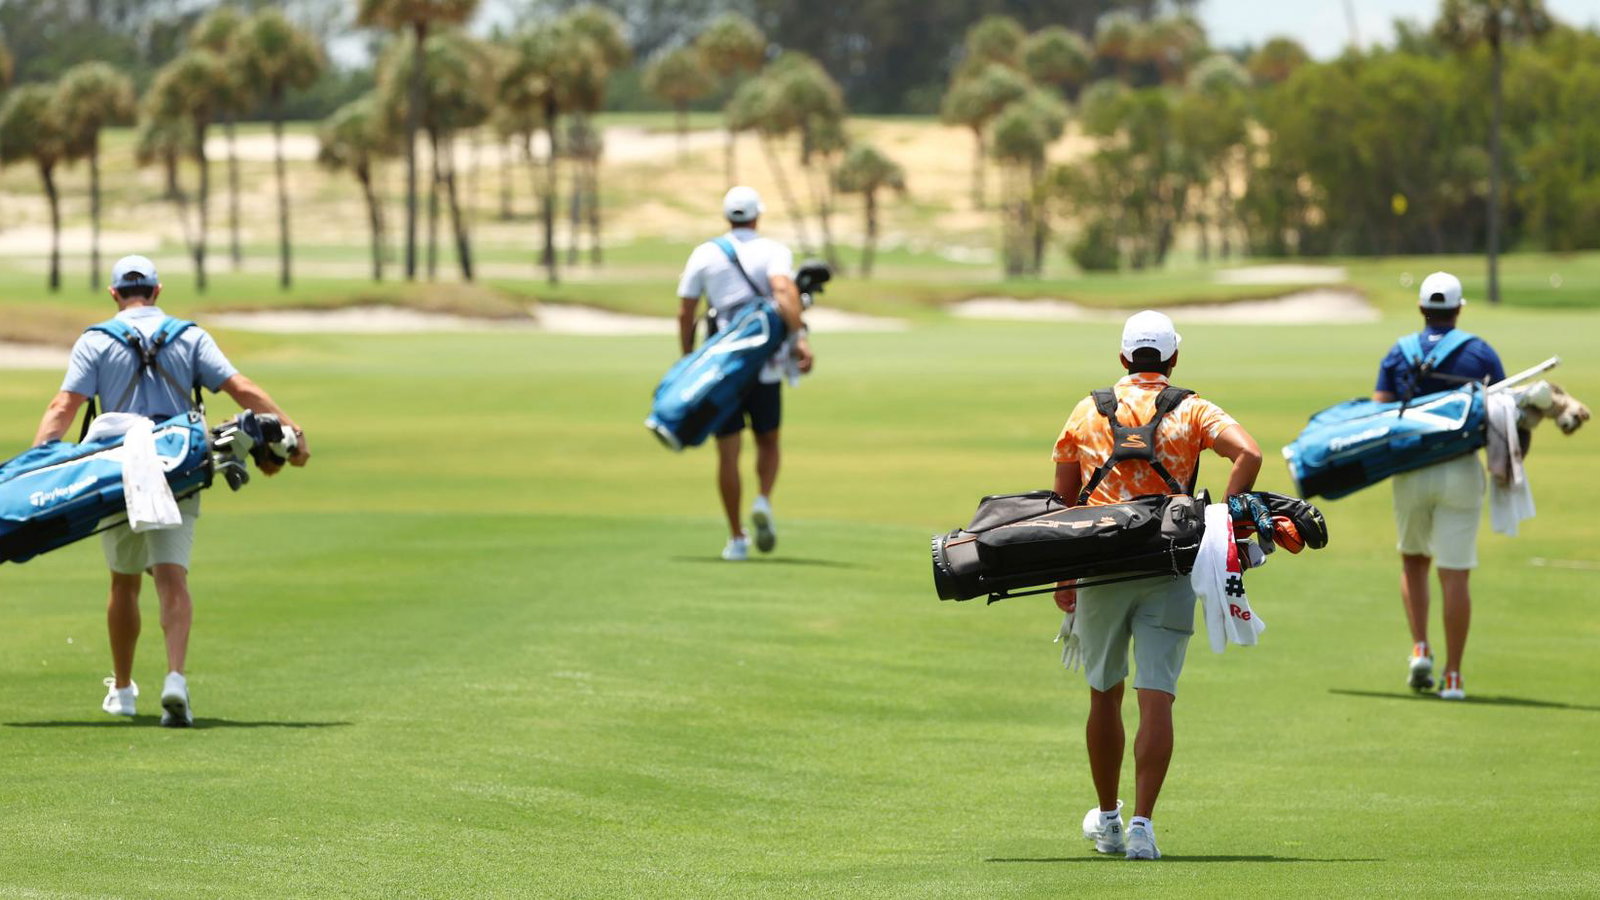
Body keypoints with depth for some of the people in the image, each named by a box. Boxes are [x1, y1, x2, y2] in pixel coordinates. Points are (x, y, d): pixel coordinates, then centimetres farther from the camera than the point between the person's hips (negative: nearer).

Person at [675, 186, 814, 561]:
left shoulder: (704, 255, 6)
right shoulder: (773, 251, 0)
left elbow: (685, 313, 5)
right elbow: (784, 291, -20)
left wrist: (688, 360, 15)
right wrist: (799, 338, -28)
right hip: (764, 366, 0)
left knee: (728, 453, 4)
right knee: (767, 442, 18)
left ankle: (737, 537, 2)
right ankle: (763, 501, -9)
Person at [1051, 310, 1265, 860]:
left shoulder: (1088, 412, 12)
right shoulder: (1192, 412, 6)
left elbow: (1064, 499, 12)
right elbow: (1248, 454, -12)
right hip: (1167, 568, -2)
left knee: (1105, 694, 16)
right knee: (1156, 700, -4)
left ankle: (1107, 819, 26)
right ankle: (1142, 824, -14)